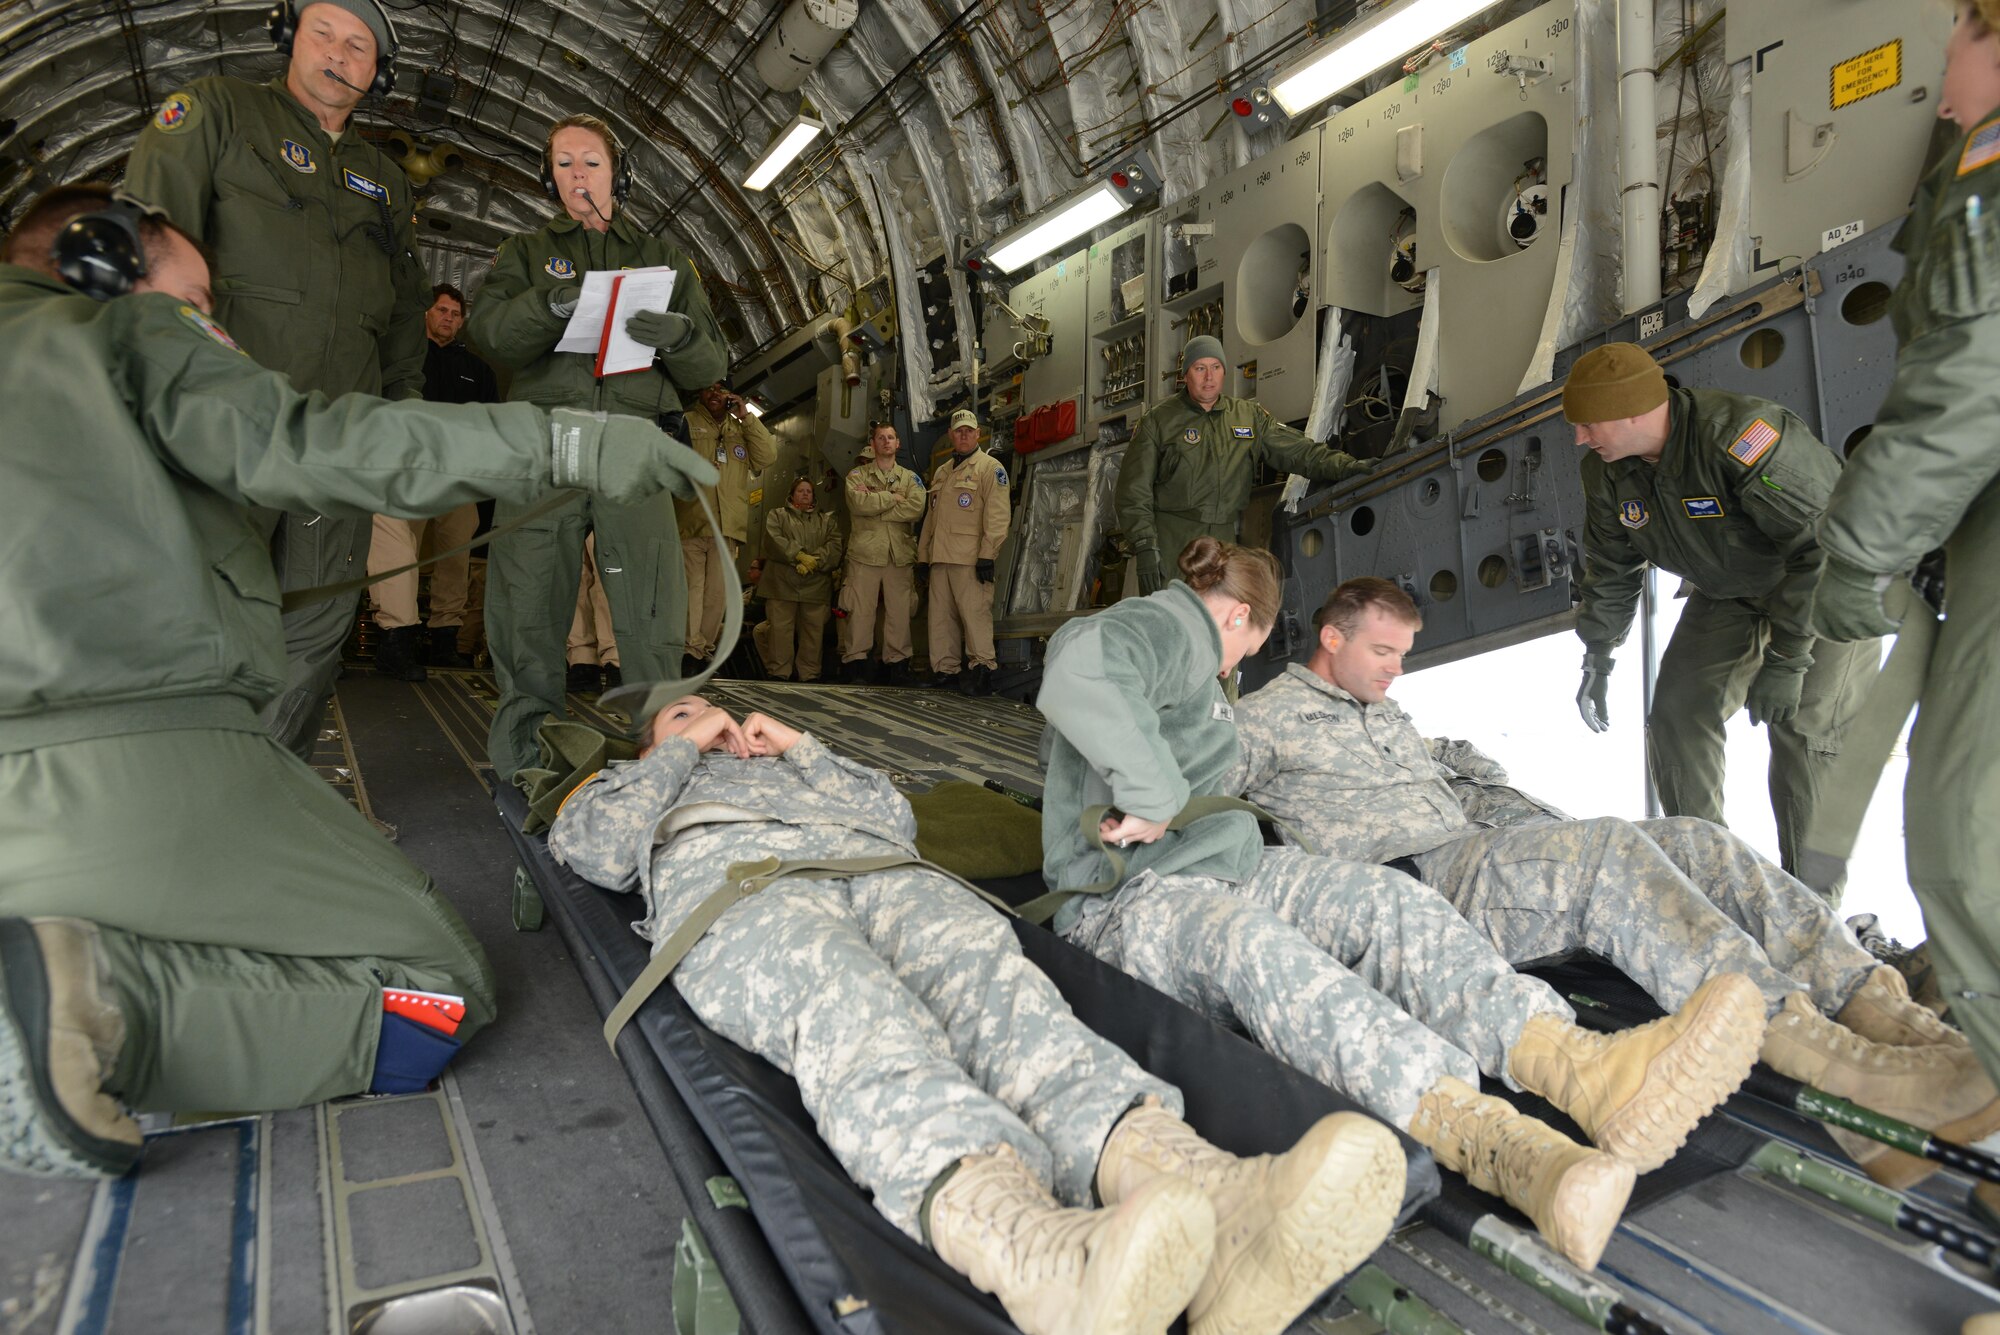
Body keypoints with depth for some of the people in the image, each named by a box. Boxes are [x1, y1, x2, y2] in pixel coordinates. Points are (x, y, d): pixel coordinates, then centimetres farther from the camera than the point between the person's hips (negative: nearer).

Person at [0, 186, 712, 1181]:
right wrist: (561, 442, -14)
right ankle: (107, 990, -20)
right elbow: (296, 445, -11)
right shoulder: (126, 332, 6)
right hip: (144, 773, -8)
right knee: (437, 996, -4)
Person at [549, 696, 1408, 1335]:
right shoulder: (646, 788, 41)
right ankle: (1047, 1259, -71)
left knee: (994, 983, -34)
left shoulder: (790, 768, 46)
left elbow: (895, 817, 31)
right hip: (738, 890, -3)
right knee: (859, 1021, -40)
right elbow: (592, 846, 17)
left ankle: (1199, 1184, -64)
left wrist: (802, 751, 26)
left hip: (883, 876, 3)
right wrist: (683, 749, 23)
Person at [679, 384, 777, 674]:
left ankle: (703, 648, 12)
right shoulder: (686, 423, 10)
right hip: (691, 521, -4)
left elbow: (767, 457, 6)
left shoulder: (742, 429, 20)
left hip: (728, 526, 4)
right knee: (692, 587, -8)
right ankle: (692, 650, -10)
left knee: (718, 591, 5)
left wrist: (747, 417, 2)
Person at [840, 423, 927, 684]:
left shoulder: (911, 478, 16)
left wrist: (875, 502, -7)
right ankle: (855, 663, -1)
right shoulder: (857, 474, 12)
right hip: (865, 552, -1)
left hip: (899, 553, 2)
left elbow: (916, 508, -6)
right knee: (860, 611, -5)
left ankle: (897, 663, 6)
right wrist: (893, 497, -5)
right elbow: (859, 503, -9)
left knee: (899, 611, 0)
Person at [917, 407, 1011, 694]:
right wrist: (923, 555, 18)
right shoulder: (941, 472, 23)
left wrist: (987, 555, -17)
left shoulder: (990, 467, 0)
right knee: (941, 617, 6)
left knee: (974, 613, -10)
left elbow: (997, 515, -9)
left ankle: (981, 670, -6)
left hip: (970, 559, -7)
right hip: (939, 558, 7)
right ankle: (946, 671, 12)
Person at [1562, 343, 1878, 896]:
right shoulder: (1607, 470, -11)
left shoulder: (1741, 436, -35)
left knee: (1804, 729, -18)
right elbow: (1610, 570, 5)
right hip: (1729, 595, 7)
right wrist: (1596, 662, 7)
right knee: (1676, 710, -6)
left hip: (1829, 584, -6)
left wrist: (1785, 659, -34)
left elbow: (1825, 546, -33)